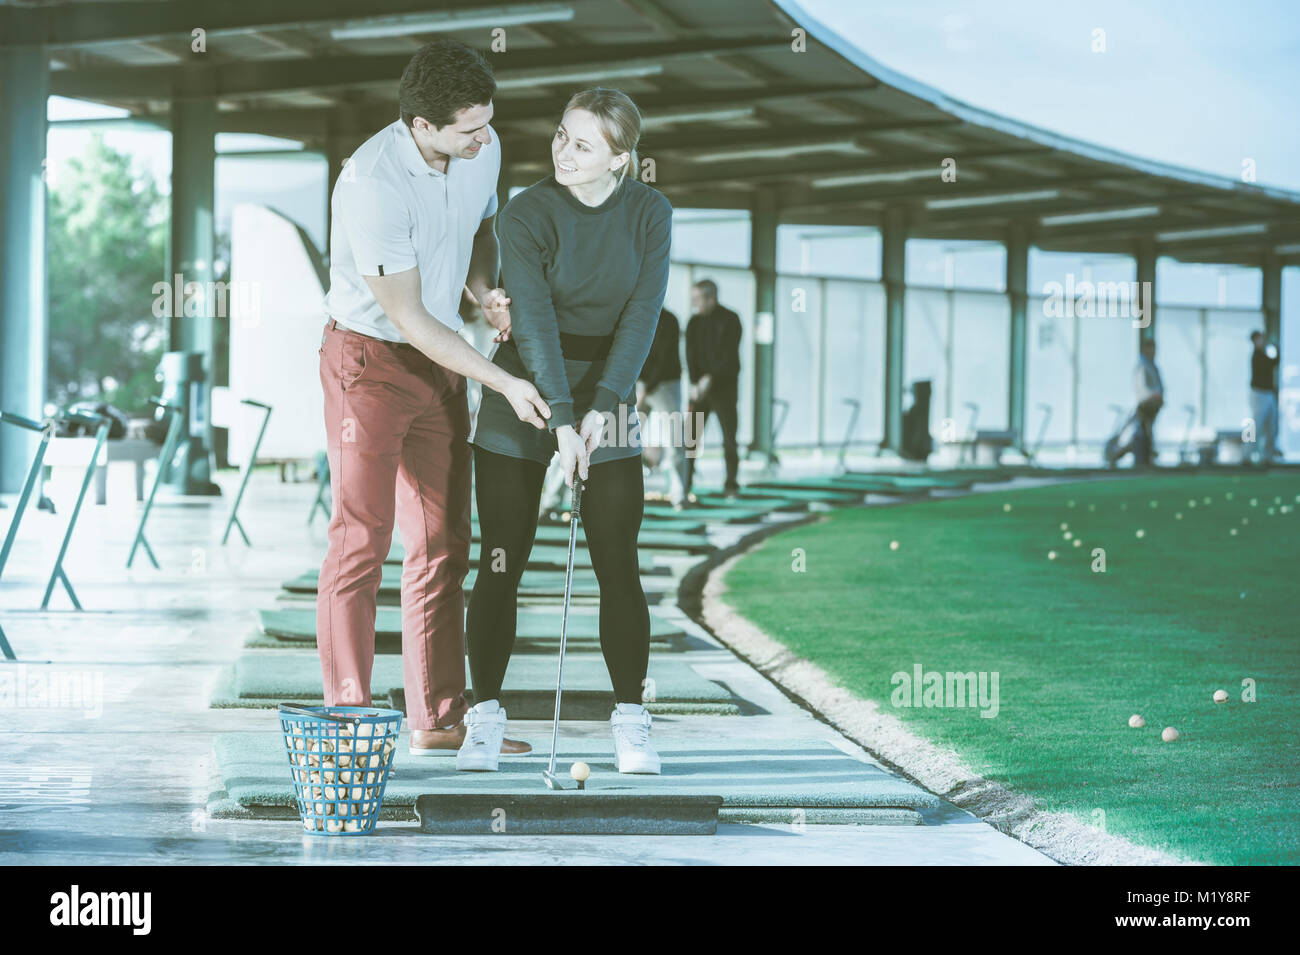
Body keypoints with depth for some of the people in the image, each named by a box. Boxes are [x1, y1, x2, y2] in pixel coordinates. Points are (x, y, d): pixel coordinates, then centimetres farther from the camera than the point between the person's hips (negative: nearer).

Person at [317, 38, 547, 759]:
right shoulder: (373, 181, -26)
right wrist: (504, 384, -22)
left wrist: (486, 292, -5)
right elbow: (408, 316, -23)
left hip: (441, 361, 7)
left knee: (443, 547, 7)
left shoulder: (483, 151, -4)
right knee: (362, 538, -9)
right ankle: (348, 719, -4)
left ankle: (439, 720, 13)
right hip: (368, 356, -7)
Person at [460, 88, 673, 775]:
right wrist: (562, 418, -29)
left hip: (608, 391, 2)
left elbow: (642, 314, -10)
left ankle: (630, 722, 5)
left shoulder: (649, 215, -4)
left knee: (618, 565, -2)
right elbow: (532, 321, -20)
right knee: (501, 563, -2)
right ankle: (485, 717, 7)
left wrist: (601, 406, -21)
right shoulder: (525, 215, -12)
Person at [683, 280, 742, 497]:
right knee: (690, 436, -5)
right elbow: (691, 356, -1)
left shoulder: (729, 320, -7)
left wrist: (710, 378, -20)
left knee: (729, 438, -3)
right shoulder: (694, 323, 6)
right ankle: (685, 484, -2)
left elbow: (729, 357, -13)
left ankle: (731, 485, 6)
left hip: (724, 387, -3)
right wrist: (694, 383, -14)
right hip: (699, 388, 3)